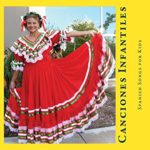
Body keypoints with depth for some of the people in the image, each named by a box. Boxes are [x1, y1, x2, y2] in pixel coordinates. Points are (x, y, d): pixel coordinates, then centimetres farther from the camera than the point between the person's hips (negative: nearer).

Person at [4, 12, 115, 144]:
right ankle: (33, 135, 28)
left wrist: (87, 32, -12)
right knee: (32, 104, 9)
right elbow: (17, 63, 9)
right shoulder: (20, 42, 3)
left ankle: (49, 133, 27)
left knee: (48, 102, 7)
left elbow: (66, 34, -8)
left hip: (48, 75, -1)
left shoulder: (47, 36, 0)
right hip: (31, 78, 1)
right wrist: (13, 81, 13)